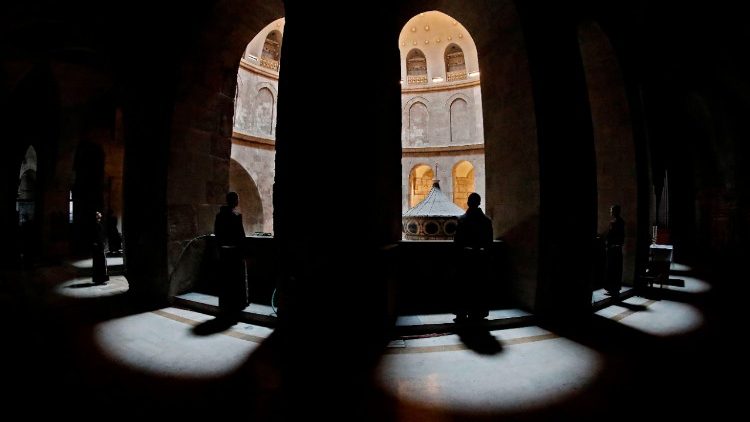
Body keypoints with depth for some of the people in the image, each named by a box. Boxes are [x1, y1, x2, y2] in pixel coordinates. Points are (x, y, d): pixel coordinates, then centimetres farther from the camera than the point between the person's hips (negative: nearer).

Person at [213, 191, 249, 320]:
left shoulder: (220, 214, 6)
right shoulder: (236, 214, -15)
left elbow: (216, 232, 10)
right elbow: (240, 234, -16)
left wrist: (220, 246, 16)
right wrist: (243, 251, -8)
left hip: (223, 250, 7)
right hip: (235, 250, -7)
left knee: (225, 279, 14)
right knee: (237, 279, 5)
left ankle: (225, 307, 24)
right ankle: (236, 306, 15)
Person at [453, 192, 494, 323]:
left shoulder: (462, 219, -9)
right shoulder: (486, 220, -1)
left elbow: (457, 240, -7)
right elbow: (489, 241, 3)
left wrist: (459, 252, 6)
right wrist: (485, 252, 15)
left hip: (466, 256, -2)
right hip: (481, 257, 2)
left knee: (464, 285, 6)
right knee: (479, 285, 10)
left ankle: (462, 314, 9)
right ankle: (477, 313, 17)